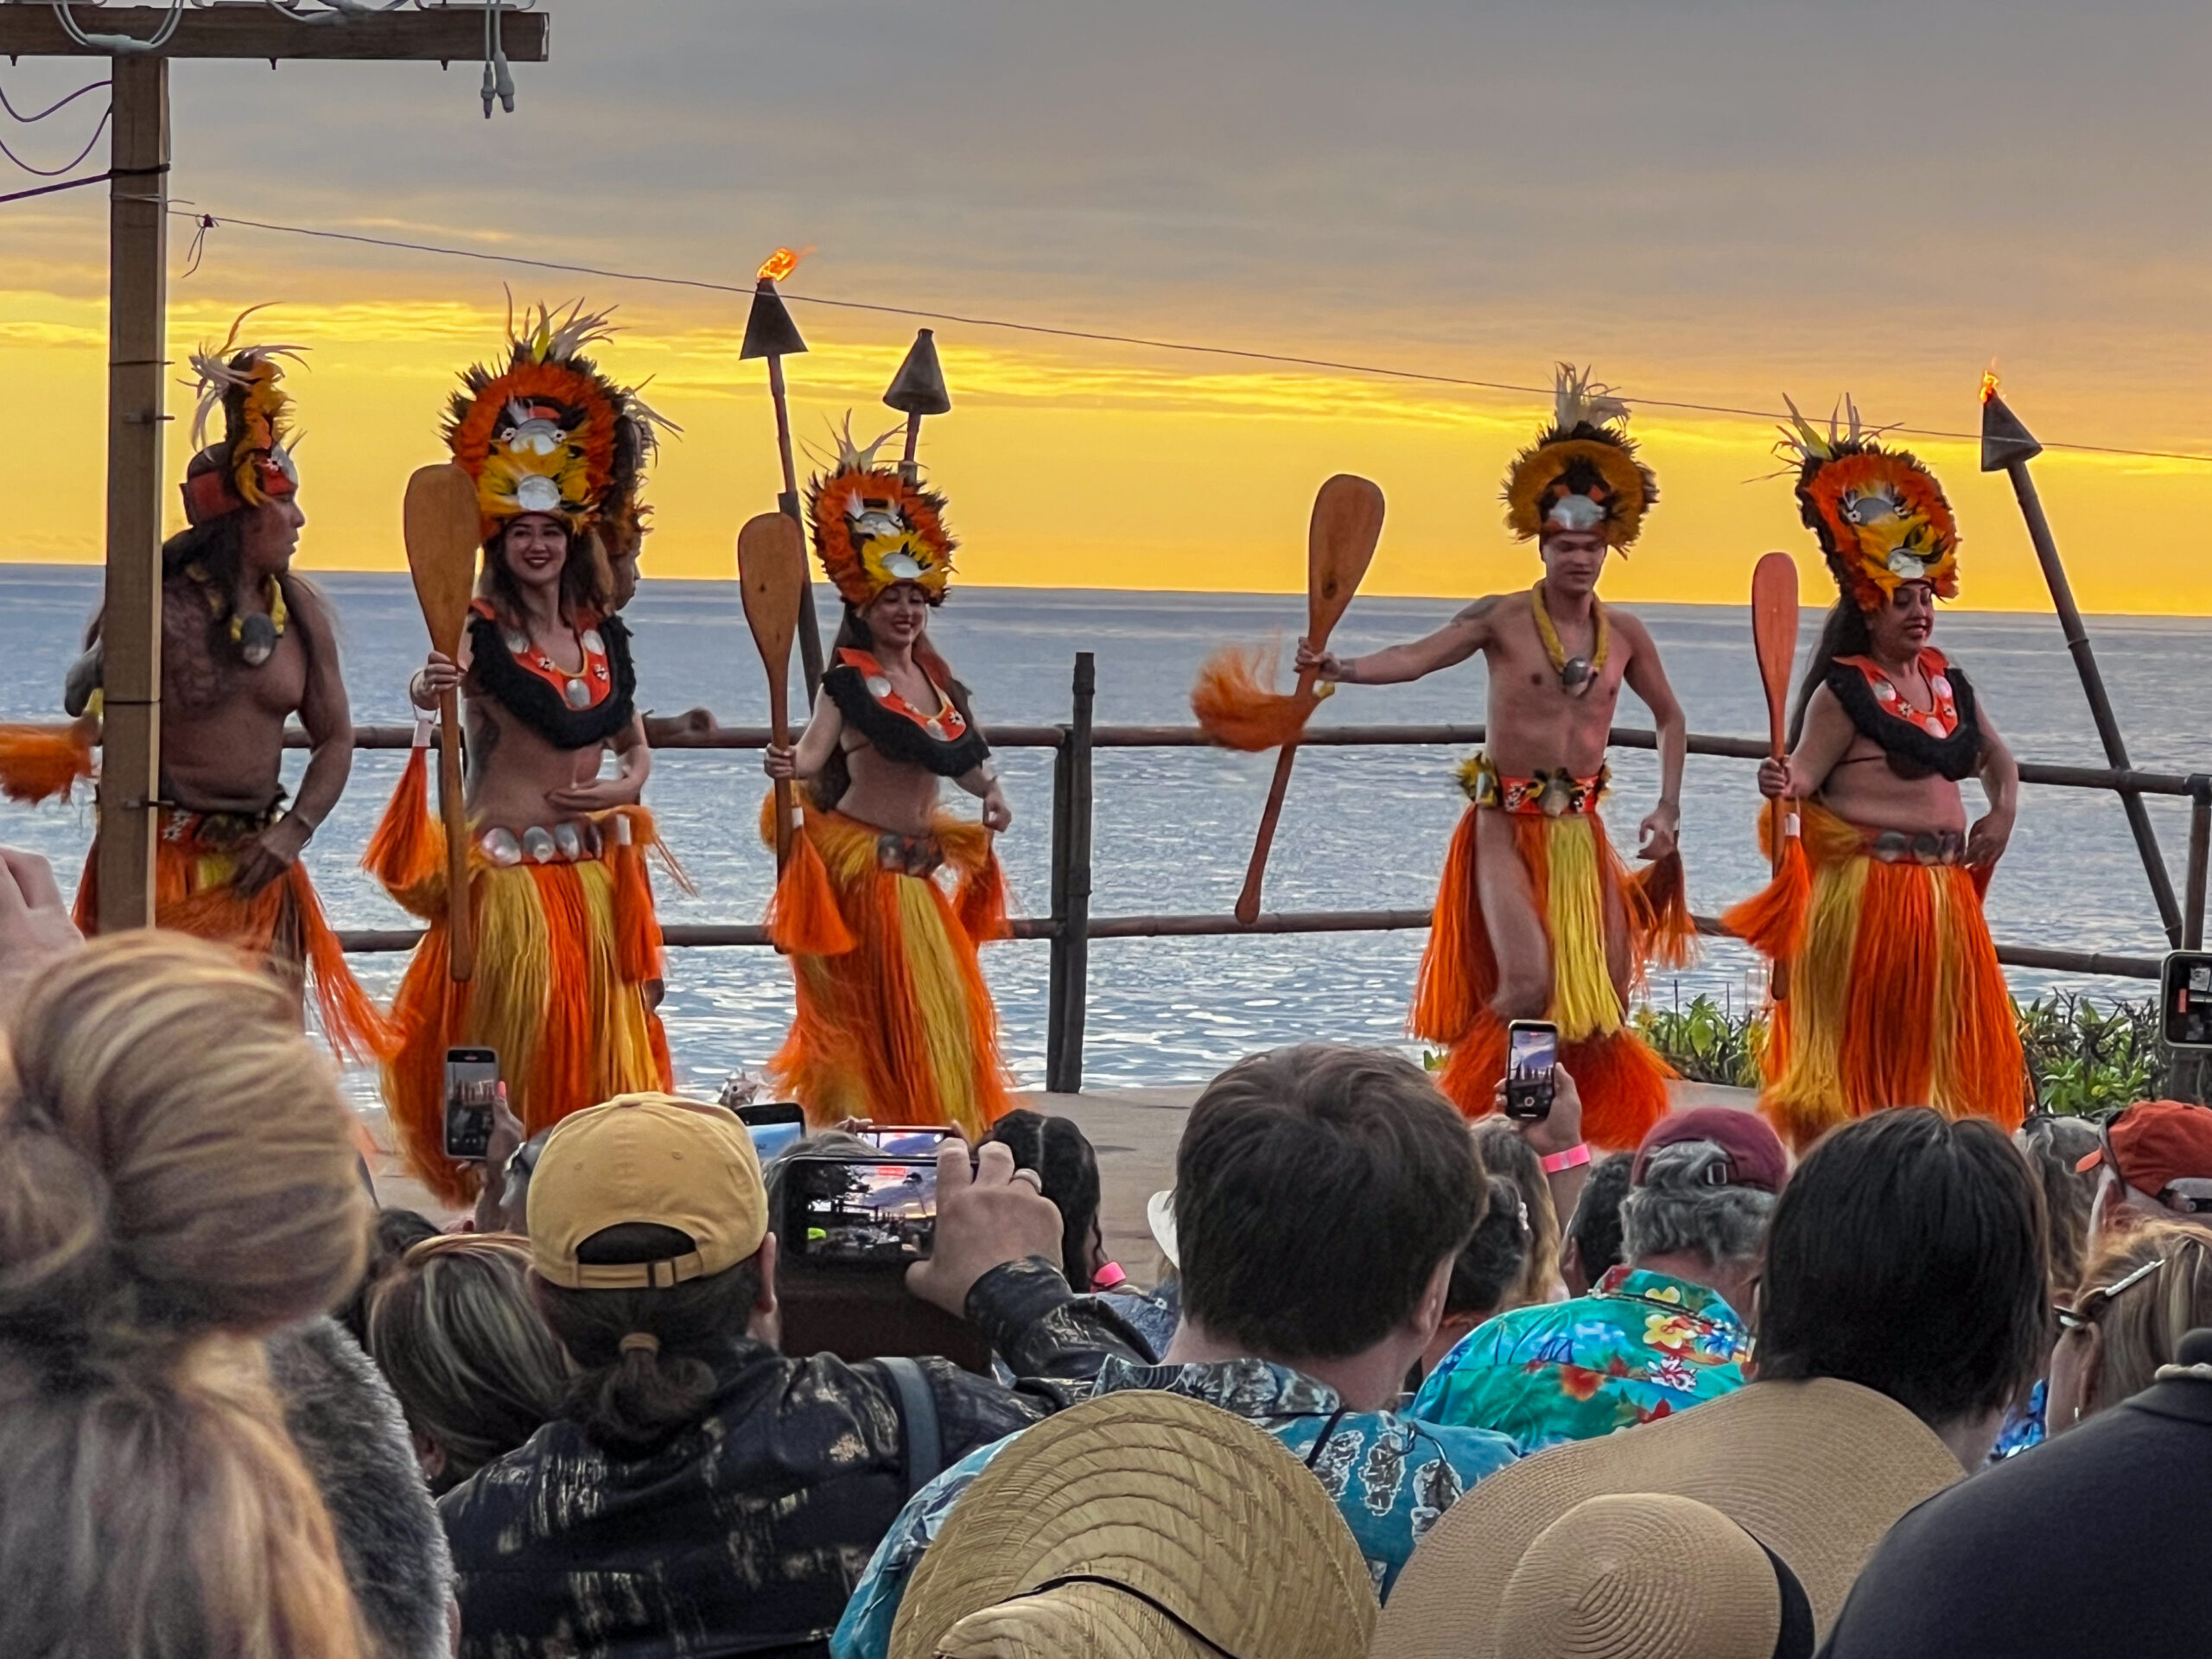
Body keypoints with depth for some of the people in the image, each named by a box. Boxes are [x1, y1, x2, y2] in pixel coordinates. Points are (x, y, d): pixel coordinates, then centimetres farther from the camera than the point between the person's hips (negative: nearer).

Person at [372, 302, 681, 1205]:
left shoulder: (602, 633, 9)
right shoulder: (481, 631, -8)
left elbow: (634, 743, 16)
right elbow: (432, 687, -28)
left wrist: (626, 786, -2)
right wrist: (430, 688, -48)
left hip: (595, 868, 6)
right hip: (507, 868, -5)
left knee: (596, 1052, 9)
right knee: (511, 1051, -7)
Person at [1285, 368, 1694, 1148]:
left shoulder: (1624, 633, 5)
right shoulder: (1502, 618, -7)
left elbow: (1670, 717, 19)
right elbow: (1416, 657, -20)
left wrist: (1668, 808, 11)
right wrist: (1339, 667, -37)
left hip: (1583, 828, 5)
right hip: (1507, 824, -5)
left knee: (1609, 992, 2)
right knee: (1528, 982, -19)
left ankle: (1591, 1127, 18)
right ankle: (1463, 1113, 1)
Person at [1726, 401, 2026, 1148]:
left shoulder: (1946, 681, 13)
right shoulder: (1844, 690, -8)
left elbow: (1997, 759, 24)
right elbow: (1804, 772, -14)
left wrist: (2003, 813, 7)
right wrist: (1782, 786, -36)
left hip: (1942, 885, 7)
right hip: (1861, 883, -7)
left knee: (1932, 1036, 10)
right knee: (1853, 1032, -7)